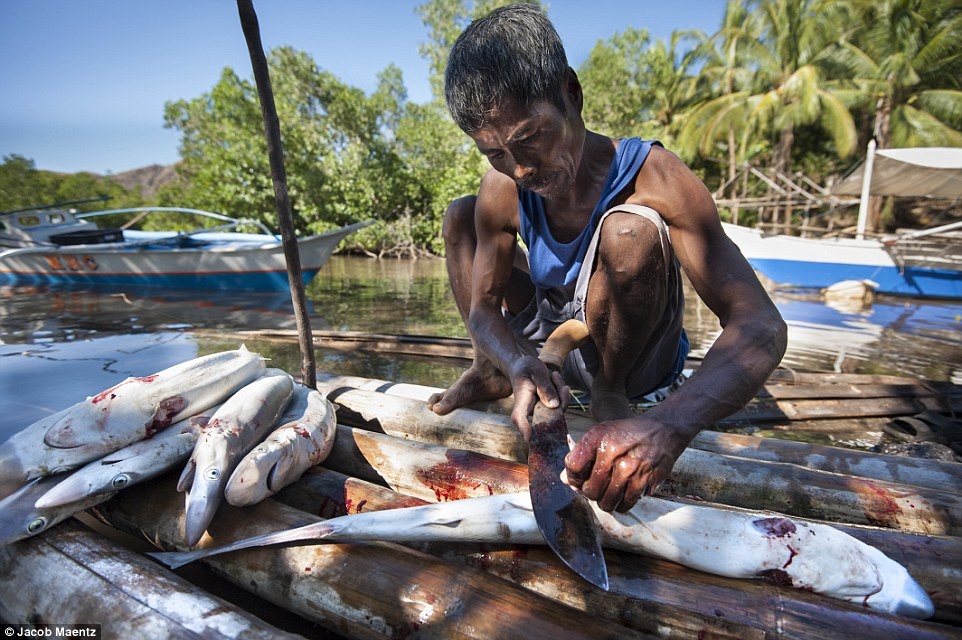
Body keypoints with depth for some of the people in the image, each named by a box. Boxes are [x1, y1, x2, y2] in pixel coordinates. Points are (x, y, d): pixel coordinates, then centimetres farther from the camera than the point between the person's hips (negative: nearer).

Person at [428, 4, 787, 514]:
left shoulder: (652, 177, -27)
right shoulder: (501, 191, -14)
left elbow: (760, 325, -34)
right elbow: (482, 306, -9)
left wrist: (671, 425, -52)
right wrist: (521, 365, -33)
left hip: (635, 357, -4)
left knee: (630, 229, -35)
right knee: (459, 216, -2)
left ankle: (610, 390, -11)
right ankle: (489, 372, 4)